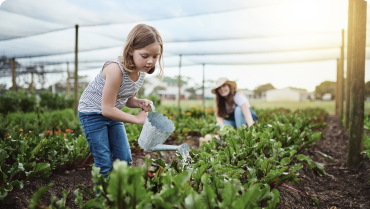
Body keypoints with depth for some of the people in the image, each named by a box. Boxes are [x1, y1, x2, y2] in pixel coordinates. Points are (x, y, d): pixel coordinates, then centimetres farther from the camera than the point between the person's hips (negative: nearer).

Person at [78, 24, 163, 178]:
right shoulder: (116, 69, -32)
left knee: (125, 159, 8)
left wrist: (140, 103, -15)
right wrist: (136, 119, -22)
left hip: (112, 113, 7)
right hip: (92, 113, -7)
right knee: (104, 164, -5)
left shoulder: (142, 72, -7)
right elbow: (107, 109, -28)